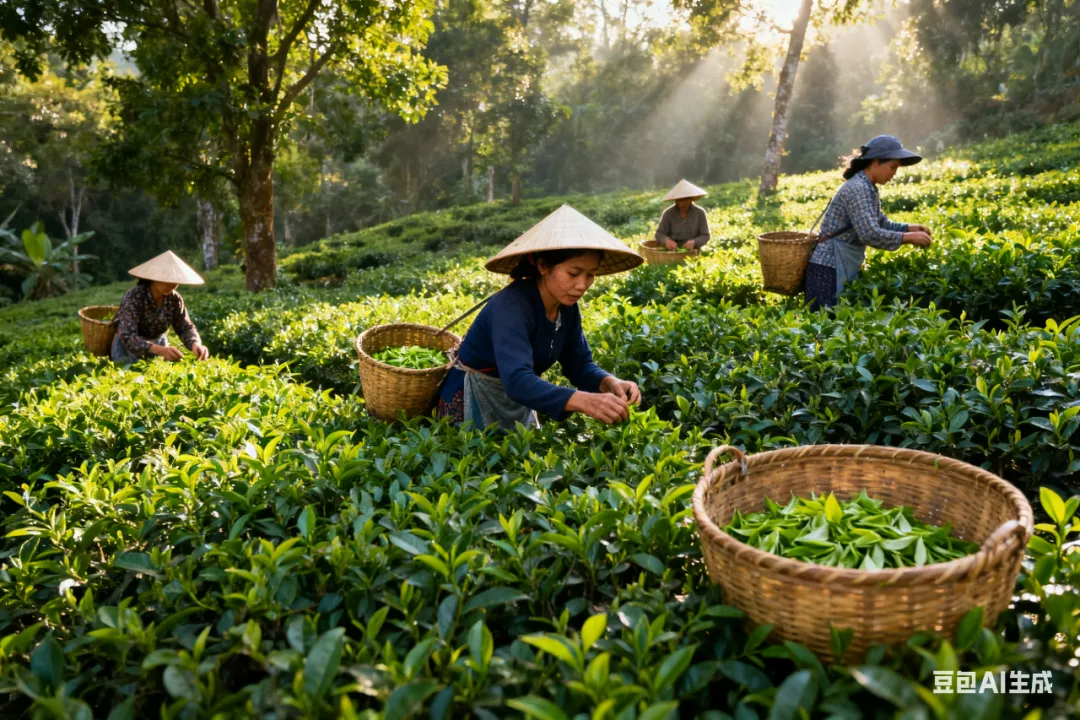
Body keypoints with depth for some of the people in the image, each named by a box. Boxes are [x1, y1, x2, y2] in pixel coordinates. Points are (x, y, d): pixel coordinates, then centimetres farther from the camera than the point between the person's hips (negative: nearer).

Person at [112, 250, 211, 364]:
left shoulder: (174, 299, -14)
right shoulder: (134, 297, -28)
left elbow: (185, 327, -10)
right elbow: (127, 337, -37)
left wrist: (195, 344, -35)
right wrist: (160, 350, -54)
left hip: (158, 343, 4)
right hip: (129, 346, -4)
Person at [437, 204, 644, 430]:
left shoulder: (567, 306, -9)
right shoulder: (511, 306, -32)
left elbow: (579, 364, -4)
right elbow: (517, 381, -44)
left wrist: (609, 383, -26)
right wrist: (585, 401, -57)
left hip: (518, 402, 7)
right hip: (472, 400, -7)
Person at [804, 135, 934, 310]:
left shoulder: (867, 188, 13)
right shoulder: (857, 189, -17)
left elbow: (882, 224, 17)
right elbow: (870, 234, -25)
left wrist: (910, 228, 1)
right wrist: (908, 238, -16)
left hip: (843, 269, 10)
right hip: (830, 269, -10)